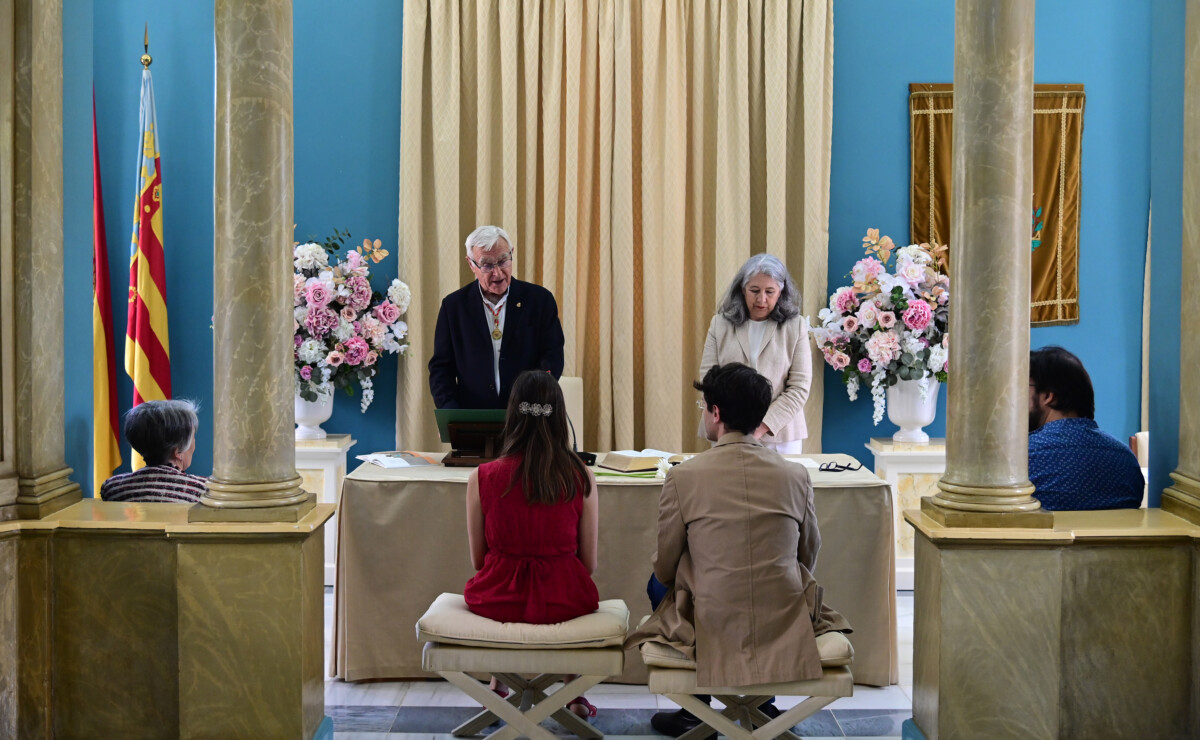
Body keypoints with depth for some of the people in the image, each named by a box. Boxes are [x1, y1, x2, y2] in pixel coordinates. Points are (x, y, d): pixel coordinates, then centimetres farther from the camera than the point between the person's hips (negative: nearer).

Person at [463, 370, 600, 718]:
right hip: (562, 602, 0)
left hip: (499, 599, 0)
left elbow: (478, 560, 1)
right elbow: (589, 563, -2)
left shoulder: (481, 478, -10)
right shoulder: (581, 478, -11)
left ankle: (498, 686, 45)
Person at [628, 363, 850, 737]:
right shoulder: (796, 475, -5)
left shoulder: (683, 477, -12)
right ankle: (763, 703, 37)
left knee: (659, 585, 29)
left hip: (712, 634, -2)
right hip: (784, 633, 2)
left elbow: (664, 569, -2)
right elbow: (808, 559, 8)